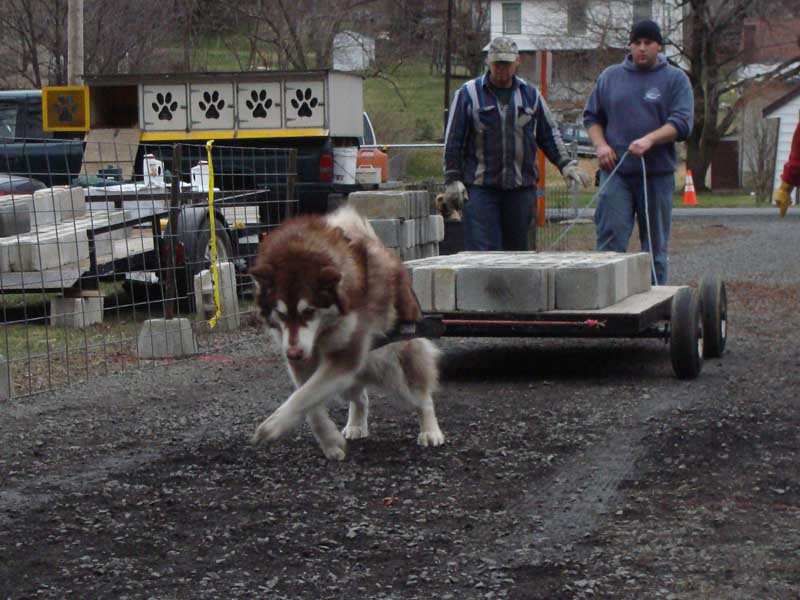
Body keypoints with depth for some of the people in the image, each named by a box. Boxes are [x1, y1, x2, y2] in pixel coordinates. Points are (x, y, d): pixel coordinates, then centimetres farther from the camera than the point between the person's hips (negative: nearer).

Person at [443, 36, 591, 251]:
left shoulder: (530, 94, 12)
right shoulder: (468, 94, 3)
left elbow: (549, 135, 20)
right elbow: (453, 140, 3)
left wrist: (566, 164, 8)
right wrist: (452, 180, -3)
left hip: (521, 187, 3)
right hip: (480, 187, -3)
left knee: (517, 247, 7)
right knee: (482, 250, -10)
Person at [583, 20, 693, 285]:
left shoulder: (676, 79, 5)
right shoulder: (610, 77, 12)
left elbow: (682, 123, -6)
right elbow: (591, 116, 17)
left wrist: (649, 140, -21)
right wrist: (600, 144, -2)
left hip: (657, 174, -1)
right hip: (615, 173, 1)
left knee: (656, 245, 6)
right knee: (610, 240, -6)